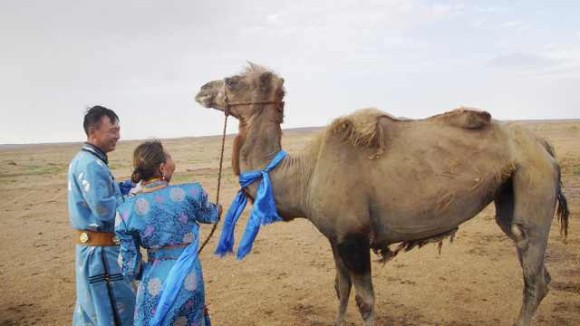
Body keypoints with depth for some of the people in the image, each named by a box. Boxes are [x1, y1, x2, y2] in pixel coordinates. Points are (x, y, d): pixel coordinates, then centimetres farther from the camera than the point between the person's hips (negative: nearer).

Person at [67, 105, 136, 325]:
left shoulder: (86, 160, 12)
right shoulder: (90, 164, -20)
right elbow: (105, 209, -25)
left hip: (92, 246, 10)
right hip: (101, 250, -10)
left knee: (90, 308, 21)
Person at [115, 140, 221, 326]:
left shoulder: (127, 211, -9)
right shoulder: (191, 193, -11)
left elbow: (129, 268, -4)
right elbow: (210, 216, 12)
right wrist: (218, 209, 36)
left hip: (156, 282, 0)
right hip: (189, 280, 0)